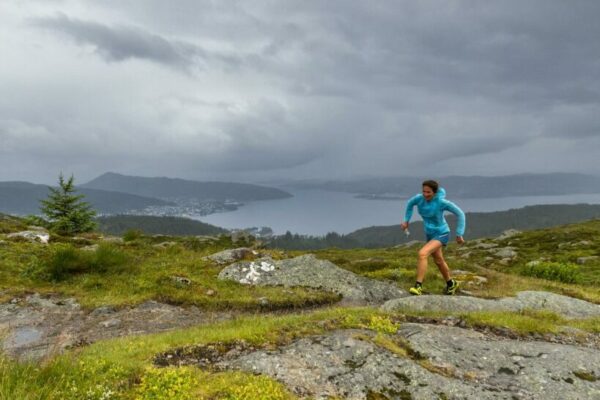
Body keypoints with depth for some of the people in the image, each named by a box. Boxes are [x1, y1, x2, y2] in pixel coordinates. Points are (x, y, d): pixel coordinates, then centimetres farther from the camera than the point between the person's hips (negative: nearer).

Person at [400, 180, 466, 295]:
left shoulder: (442, 202, -28)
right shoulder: (419, 198, -14)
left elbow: (460, 214, -16)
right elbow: (410, 203, 10)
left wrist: (459, 234, -14)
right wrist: (406, 221, 6)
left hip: (441, 235, -7)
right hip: (430, 234, 7)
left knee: (422, 254, -29)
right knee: (438, 261, 25)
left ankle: (418, 287, -24)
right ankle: (451, 284, 53)